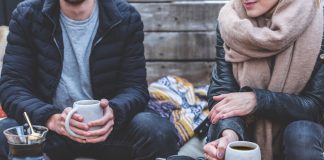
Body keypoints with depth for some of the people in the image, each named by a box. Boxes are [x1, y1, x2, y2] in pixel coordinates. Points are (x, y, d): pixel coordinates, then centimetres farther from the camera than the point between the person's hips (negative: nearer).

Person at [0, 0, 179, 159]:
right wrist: (51, 118, -30)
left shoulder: (126, 18, -3)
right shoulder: (26, 16, -4)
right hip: (47, 123, 0)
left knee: (160, 132, -29)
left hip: (104, 125, 0)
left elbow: (135, 86, -5)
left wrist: (114, 112, -30)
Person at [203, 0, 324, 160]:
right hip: (248, 128, 1)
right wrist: (229, 133, -37)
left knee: (302, 135, -30)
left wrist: (257, 99, -27)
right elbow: (221, 90, -16)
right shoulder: (230, 22, -12)